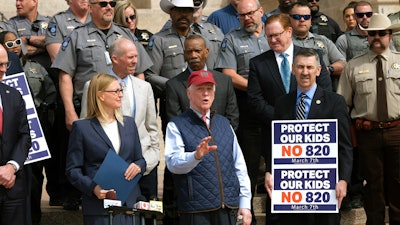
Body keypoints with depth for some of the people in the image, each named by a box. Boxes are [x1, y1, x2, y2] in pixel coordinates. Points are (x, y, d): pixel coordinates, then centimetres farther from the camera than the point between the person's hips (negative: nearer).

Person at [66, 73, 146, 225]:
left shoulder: (129, 123, 17)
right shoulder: (82, 127, 2)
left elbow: (140, 159, 20)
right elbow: (73, 169, -1)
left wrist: (138, 167, -3)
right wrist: (92, 188, -17)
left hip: (130, 203, 4)